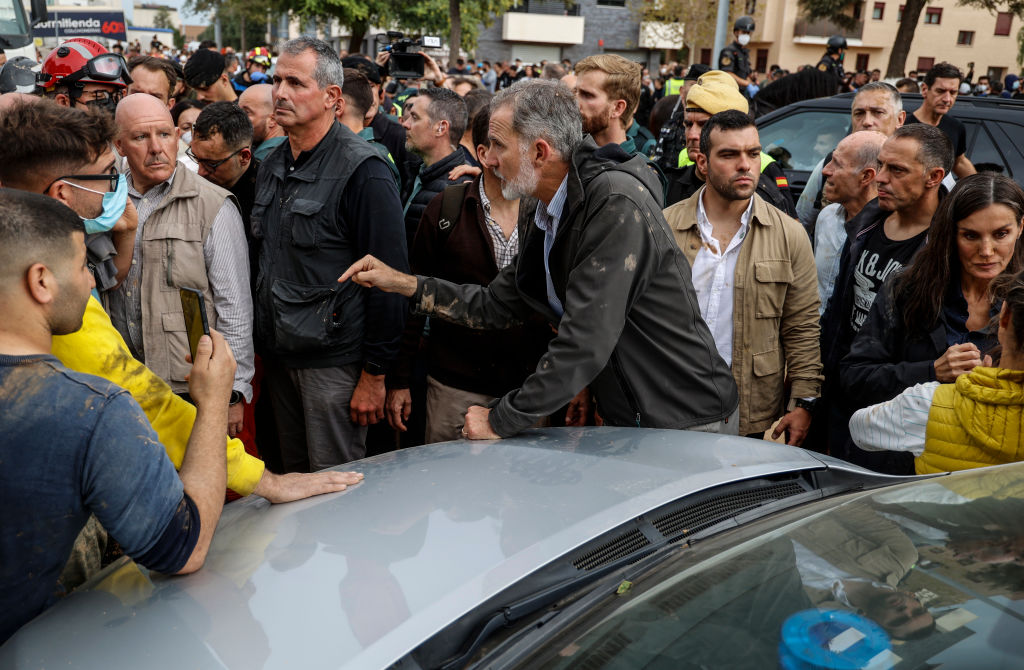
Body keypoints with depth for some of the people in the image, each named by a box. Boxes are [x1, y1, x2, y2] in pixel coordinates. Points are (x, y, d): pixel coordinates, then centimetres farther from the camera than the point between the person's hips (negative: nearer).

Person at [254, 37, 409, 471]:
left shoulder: (364, 171, -15)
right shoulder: (272, 166, 10)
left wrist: (374, 374, -16)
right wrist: (264, 345, 14)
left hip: (334, 360, -7)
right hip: (279, 354, 7)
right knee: (292, 480, 19)